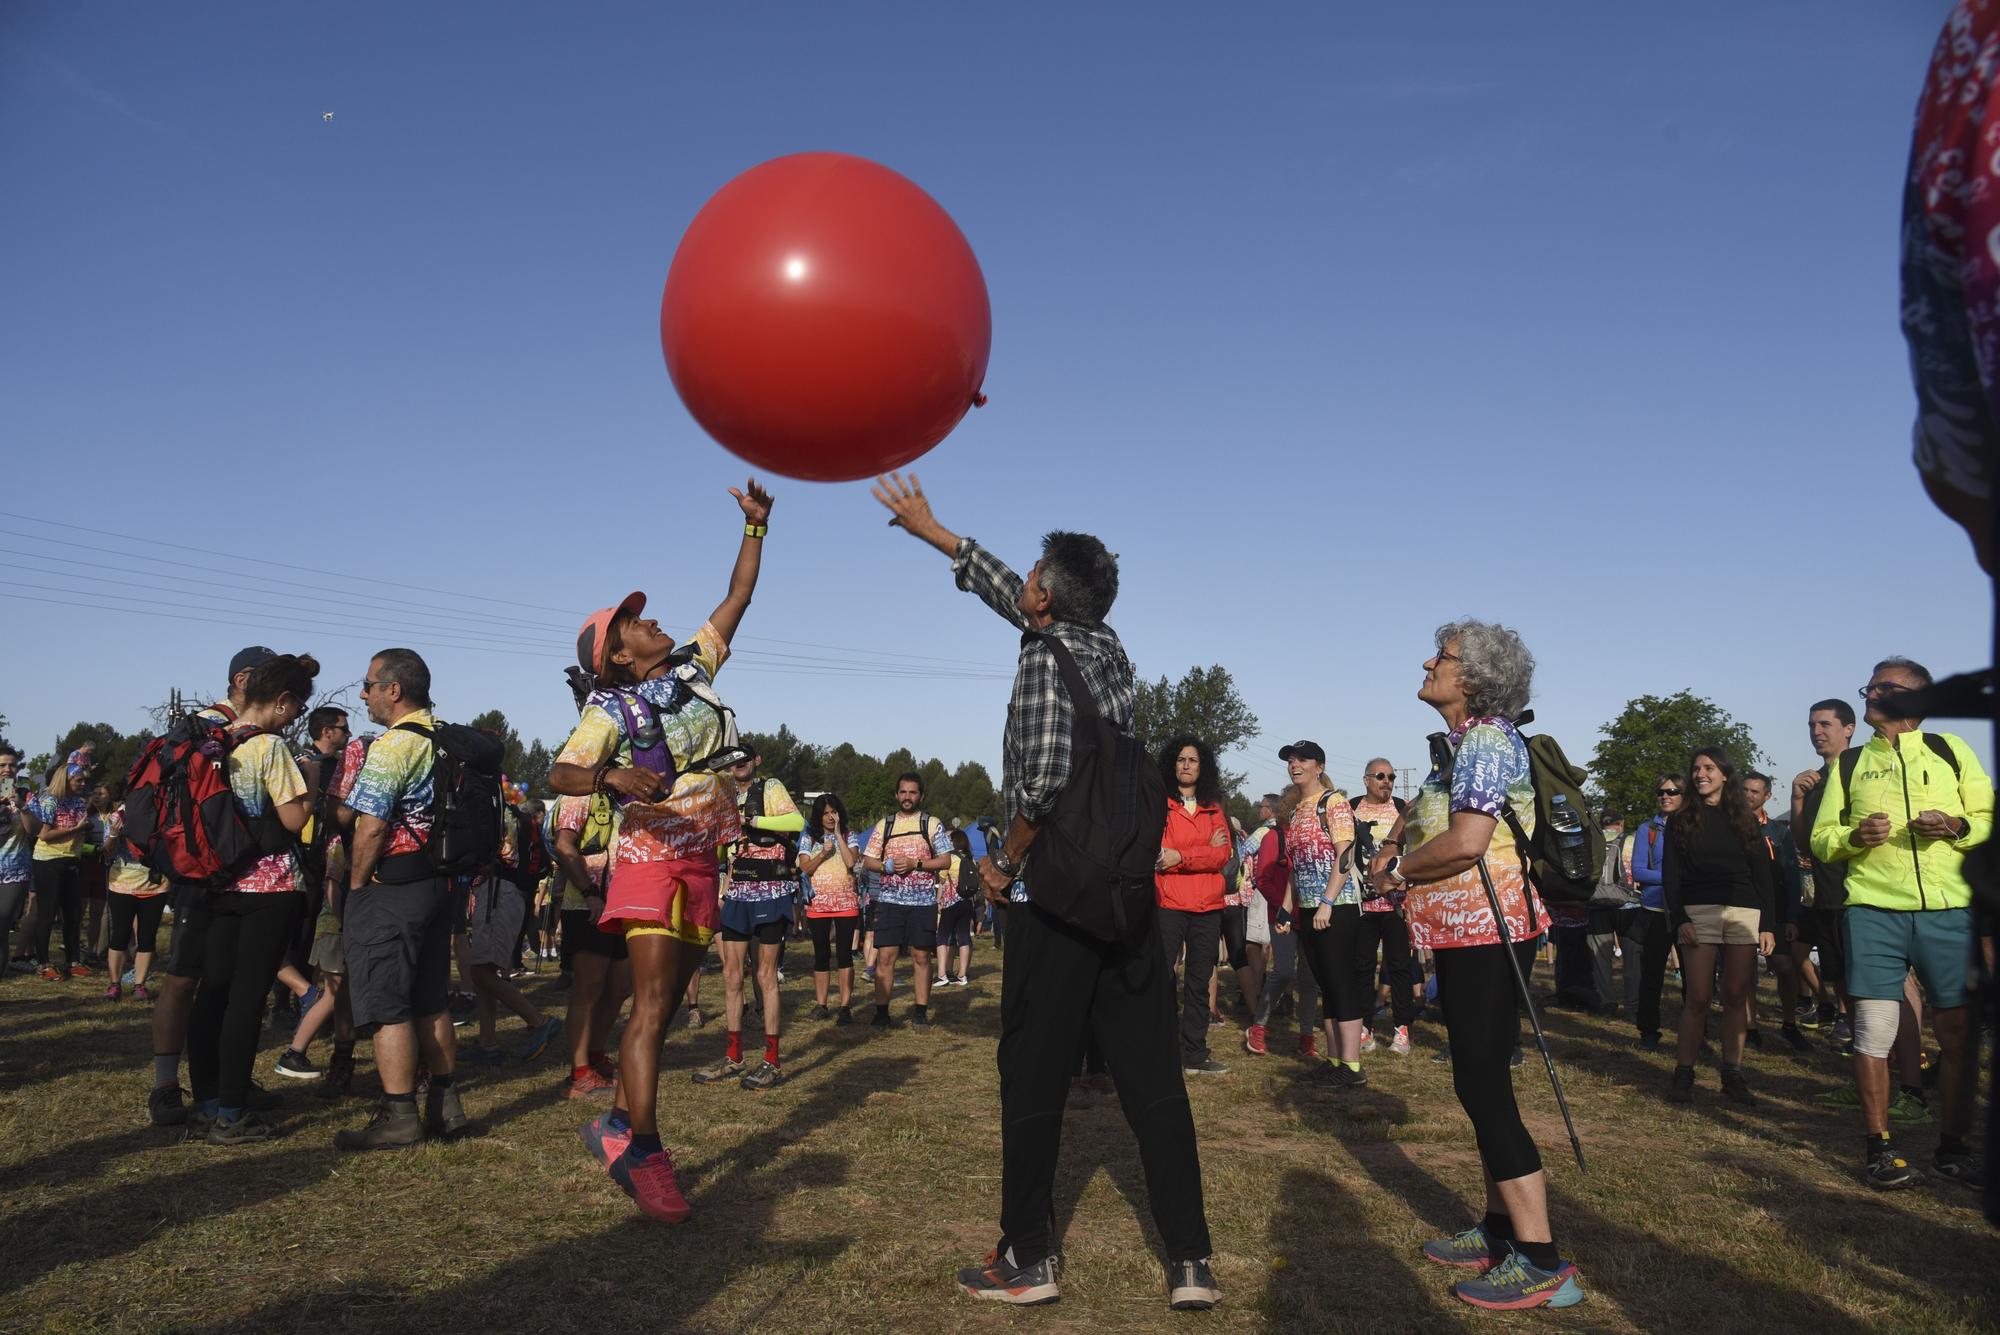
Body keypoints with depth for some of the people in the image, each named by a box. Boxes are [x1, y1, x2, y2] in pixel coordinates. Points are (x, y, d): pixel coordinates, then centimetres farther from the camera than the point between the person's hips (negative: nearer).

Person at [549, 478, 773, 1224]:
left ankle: (618, 1126, 21)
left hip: (702, 861, 6)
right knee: (653, 1002, -14)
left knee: (665, 1004, 10)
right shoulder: (612, 708, -4)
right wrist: (611, 776, -34)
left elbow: (738, 598, 15)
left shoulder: (694, 666, 11)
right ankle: (644, 1152, -14)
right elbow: (558, 775, -15)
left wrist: (755, 527, 12)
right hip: (652, 857, -6)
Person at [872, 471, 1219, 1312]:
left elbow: (1045, 776, -23)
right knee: (1152, 1080, 7)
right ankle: (1190, 1262, 11)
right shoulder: (1107, 645, 11)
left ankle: (1026, 1261, 16)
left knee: (1033, 1081, 5)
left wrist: (1005, 863, -8)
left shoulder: (1046, 654, -10)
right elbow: (1001, 587, 24)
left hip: (1054, 904, -6)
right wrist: (928, 530, 33)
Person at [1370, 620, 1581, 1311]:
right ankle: (1500, 1229, 27)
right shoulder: (1456, 744, 15)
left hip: (1485, 933, -10)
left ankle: (1542, 1263, -4)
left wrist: (1399, 870, -11)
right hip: (1463, 934, 10)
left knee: (1483, 1086, -9)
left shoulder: (1486, 741, -15)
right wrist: (1393, 843, 9)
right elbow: (1422, 810, 29)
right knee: (1481, 1082, 15)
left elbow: (1465, 841, -27)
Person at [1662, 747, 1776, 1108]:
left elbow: (1763, 875, 10)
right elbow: (1670, 876, 5)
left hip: (1745, 913, 2)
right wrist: (1680, 919, -7)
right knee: (1698, 997, -6)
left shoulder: (1745, 821, 13)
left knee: (1737, 996, 1)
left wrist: (1768, 925, 1)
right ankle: (1683, 1074, -1)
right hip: (1698, 912, -1)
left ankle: (1732, 1074, 8)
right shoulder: (1681, 821, 10)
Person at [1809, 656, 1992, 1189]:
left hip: (1949, 910, 0)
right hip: (1874, 910, 0)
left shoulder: (1950, 750, 12)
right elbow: (1821, 838, 11)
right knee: (1874, 1029, -4)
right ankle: (1879, 1146, 8)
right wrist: (1855, 836, -10)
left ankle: (1954, 1146, 19)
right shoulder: (1848, 764, 13)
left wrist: (1956, 826, -11)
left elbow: (1988, 818, 9)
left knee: (1959, 1031, 4)